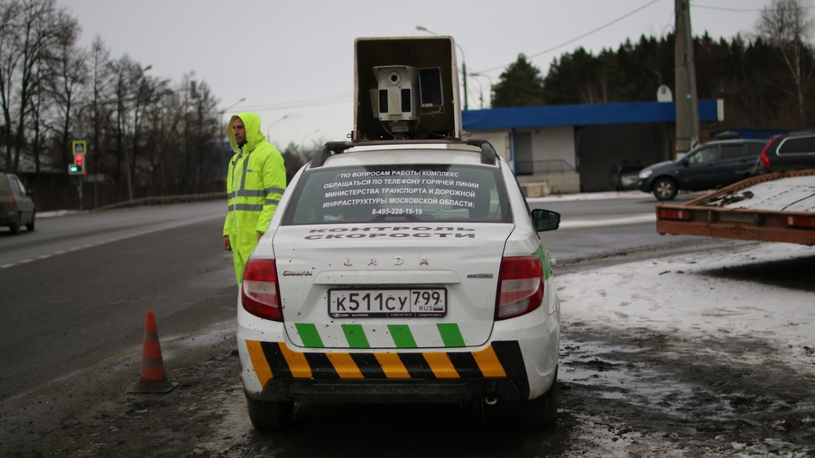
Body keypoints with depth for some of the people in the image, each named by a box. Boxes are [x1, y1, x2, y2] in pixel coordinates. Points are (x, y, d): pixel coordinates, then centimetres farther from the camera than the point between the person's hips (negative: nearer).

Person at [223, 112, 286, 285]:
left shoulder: (268, 153, -7)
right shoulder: (237, 159, 22)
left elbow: (275, 196, -16)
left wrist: (264, 230, -23)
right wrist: (228, 231, 18)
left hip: (260, 234, -9)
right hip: (240, 235, 9)